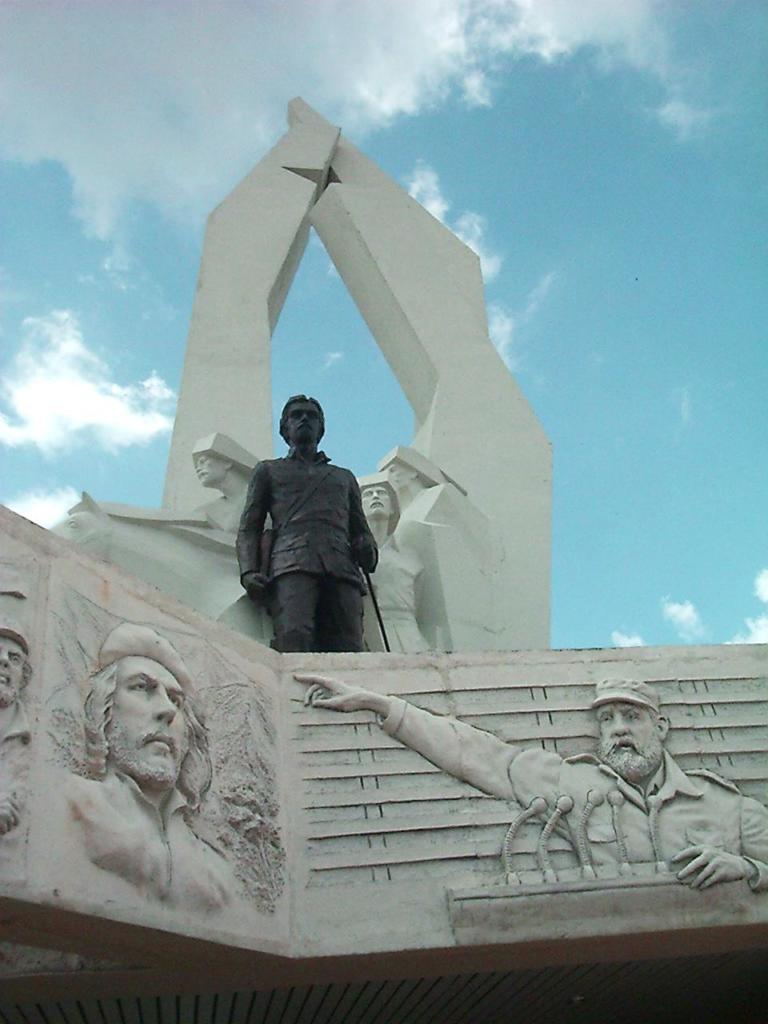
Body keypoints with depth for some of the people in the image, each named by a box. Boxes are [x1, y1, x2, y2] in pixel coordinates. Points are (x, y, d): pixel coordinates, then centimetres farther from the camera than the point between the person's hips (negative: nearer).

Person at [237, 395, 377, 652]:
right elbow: (249, 528, 19)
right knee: (294, 639, -30)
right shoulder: (268, 470, 29)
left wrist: (368, 550, 4)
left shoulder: (345, 477, 37)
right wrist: (249, 571, -1)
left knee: (349, 651, -21)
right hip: (292, 564, -2)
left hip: (342, 570, 2)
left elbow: (361, 529, 31)